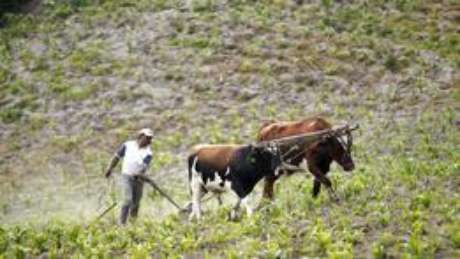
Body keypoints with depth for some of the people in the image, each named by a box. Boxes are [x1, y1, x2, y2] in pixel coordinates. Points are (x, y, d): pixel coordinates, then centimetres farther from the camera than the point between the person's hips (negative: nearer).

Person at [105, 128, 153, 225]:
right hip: (127, 177, -2)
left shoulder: (148, 153, -5)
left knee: (136, 203, 11)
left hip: (138, 179, 2)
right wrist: (110, 168, 10)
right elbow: (117, 156, 9)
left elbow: (144, 166, -19)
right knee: (128, 199, -18)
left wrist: (139, 174, -38)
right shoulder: (128, 145, -2)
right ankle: (121, 223, -14)